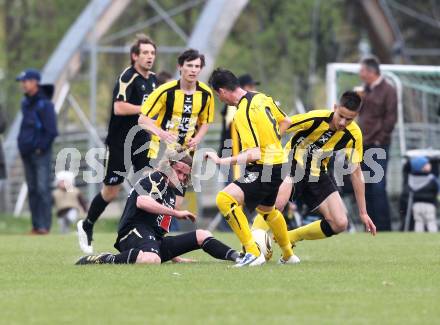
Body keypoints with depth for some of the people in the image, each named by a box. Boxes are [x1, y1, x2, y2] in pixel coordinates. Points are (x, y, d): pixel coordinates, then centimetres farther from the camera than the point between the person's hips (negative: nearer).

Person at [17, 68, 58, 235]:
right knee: (32, 189, 8)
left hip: (41, 153, -8)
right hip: (27, 153, 8)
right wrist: (22, 144, 11)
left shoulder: (44, 104, -11)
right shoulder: (25, 103, 13)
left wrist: (40, 148, -13)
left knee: (42, 188, -9)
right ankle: (36, 225, 11)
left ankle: (44, 225, -9)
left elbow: (51, 131, -13)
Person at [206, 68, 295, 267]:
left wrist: (222, 161, -24)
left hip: (264, 168, -10)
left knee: (224, 199, -22)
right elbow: (285, 122, 21)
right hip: (278, 160, 10)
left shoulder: (243, 114, -22)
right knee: (266, 210, 33)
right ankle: (288, 255, 53)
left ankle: (253, 253, -22)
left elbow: (254, 154, -28)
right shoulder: (262, 98, 5)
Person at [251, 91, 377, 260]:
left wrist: (363, 212, 0)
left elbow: (356, 172, -1)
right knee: (277, 202, -36)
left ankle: (289, 239, 13)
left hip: (318, 174, 5)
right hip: (293, 164, -5)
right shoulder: (316, 118, -24)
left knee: (340, 224, -5)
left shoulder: (353, 135, -11)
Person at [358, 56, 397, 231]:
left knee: (378, 187, -12)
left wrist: (379, 139, -13)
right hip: (364, 145, 8)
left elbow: (391, 118, -10)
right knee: (367, 187, 7)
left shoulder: (387, 91, -7)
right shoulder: (366, 90, 15)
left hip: (379, 146, -8)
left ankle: (383, 227, -9)